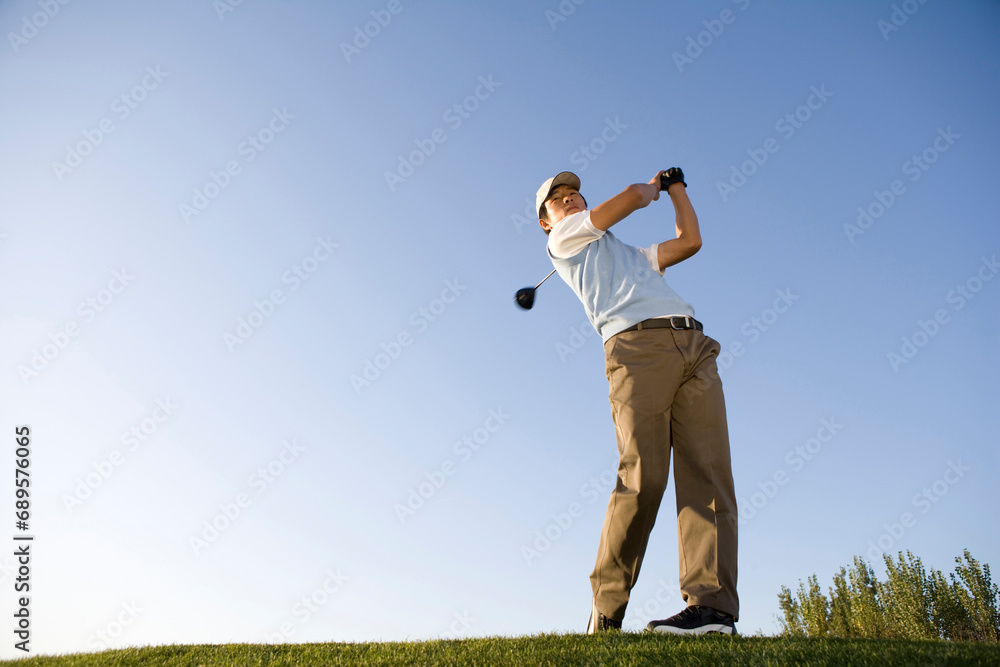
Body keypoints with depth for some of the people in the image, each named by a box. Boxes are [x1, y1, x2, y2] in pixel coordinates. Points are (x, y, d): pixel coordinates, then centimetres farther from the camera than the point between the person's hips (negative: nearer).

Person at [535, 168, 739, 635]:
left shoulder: (634, 255, 41)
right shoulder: (562, 239, 22)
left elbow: (690, 241, 38)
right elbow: (629, 198, 17)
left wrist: (675, 187, 47)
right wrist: (651, 188, 37)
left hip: (695, 346, 6)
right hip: (637, 344, -6)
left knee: (707, 472, -13)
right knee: (643, 476, -21)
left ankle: (712, 604, -22)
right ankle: (605, 610, -13)